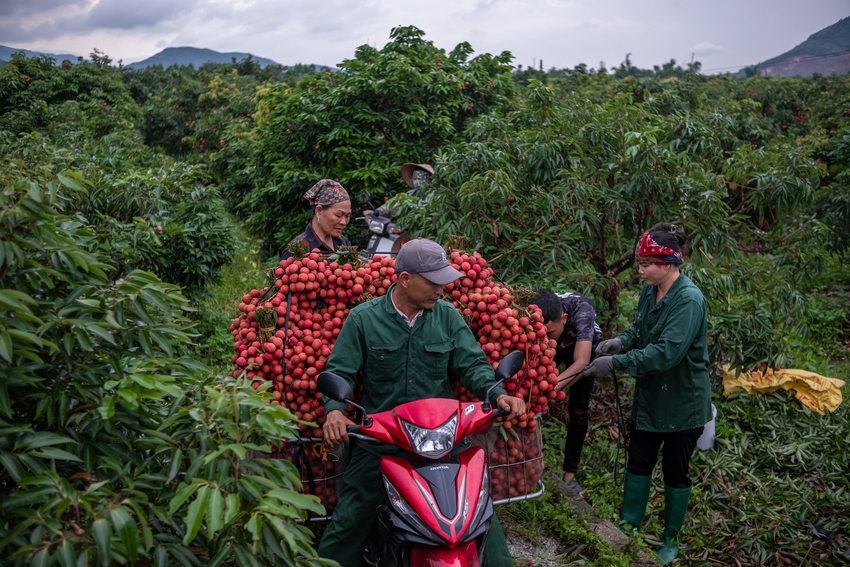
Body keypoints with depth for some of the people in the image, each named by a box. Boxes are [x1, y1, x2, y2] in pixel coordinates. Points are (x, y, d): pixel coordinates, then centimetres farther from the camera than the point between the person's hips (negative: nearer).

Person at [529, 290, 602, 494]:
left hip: (583, 349, -2)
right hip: (553, 349, 2)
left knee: (578, 411, 0)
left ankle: (569, 473, 14)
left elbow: (581, 363, -52)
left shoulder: (581, 311, -45)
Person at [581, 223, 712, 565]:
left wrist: (616, 363, -33)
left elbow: (667, 351, -33)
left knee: (675, 472, 11)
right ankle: (629, 525, 30)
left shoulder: (689, 300, -26)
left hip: (682, 403, -6)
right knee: (638, 462, 15)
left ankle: (671, 539, 31)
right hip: (648, 396, 6)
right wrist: (621, 341, -11)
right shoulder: (649, 291, -3)